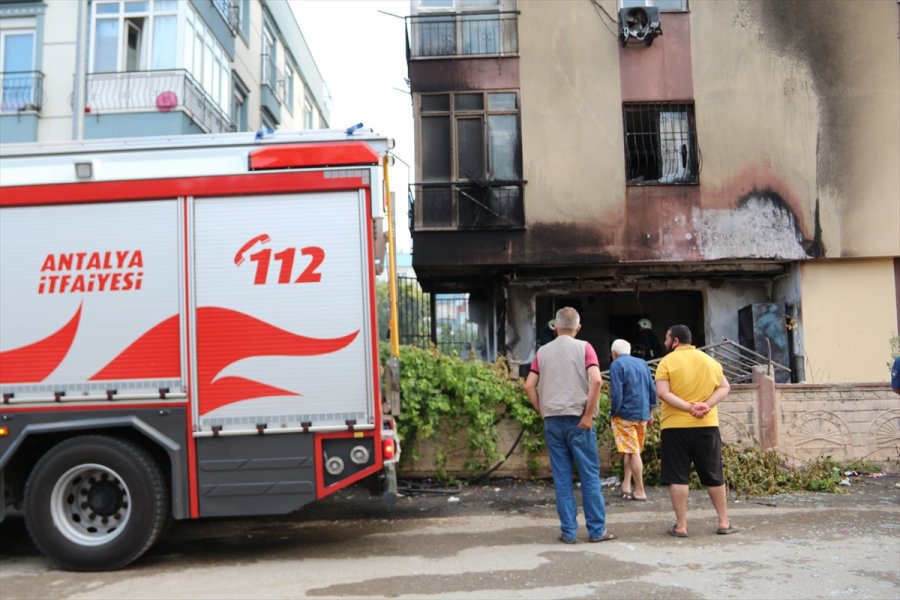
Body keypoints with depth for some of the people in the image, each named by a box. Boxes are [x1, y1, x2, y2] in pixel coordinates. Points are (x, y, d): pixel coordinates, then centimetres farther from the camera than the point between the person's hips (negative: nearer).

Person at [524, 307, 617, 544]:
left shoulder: (543, 351, 8)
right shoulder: (583, 347, -1)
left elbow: (529, 386, 3)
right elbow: (596, 381, -15)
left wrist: (542, 411, 9)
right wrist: (589, 415, -10)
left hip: (552, 420, 3)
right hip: (578, 419, -3)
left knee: (562, 478, 7)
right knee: (590, 476, 6)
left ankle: (568, 531, 10)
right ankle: (596, 530, 10)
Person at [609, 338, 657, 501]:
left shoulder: (617, 365, -9)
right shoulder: (642, 363, 11)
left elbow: (616, 393, -17)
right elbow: (652, 389, 11)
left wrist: (614, 413, -6)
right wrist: (650, 412, 18)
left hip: (625, 415, -6)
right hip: (643, 414, 6)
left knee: (632, 452, -1)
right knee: (634, 450, 17)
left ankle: (640, 492, 2)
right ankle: (626, 485, 15)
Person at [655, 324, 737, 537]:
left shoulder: (667, 361, -4)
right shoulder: (709, 360, 10)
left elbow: (662, 393, -16)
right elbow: (725, 387, 2)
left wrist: (689, 407, -17)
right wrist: (706, 405, -9)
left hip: (675, 426, -3)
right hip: (706, 425, 4)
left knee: (678, 476, 1)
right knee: (713, 475, 13)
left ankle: (681, 526, 2)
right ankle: (724, 522, 18)